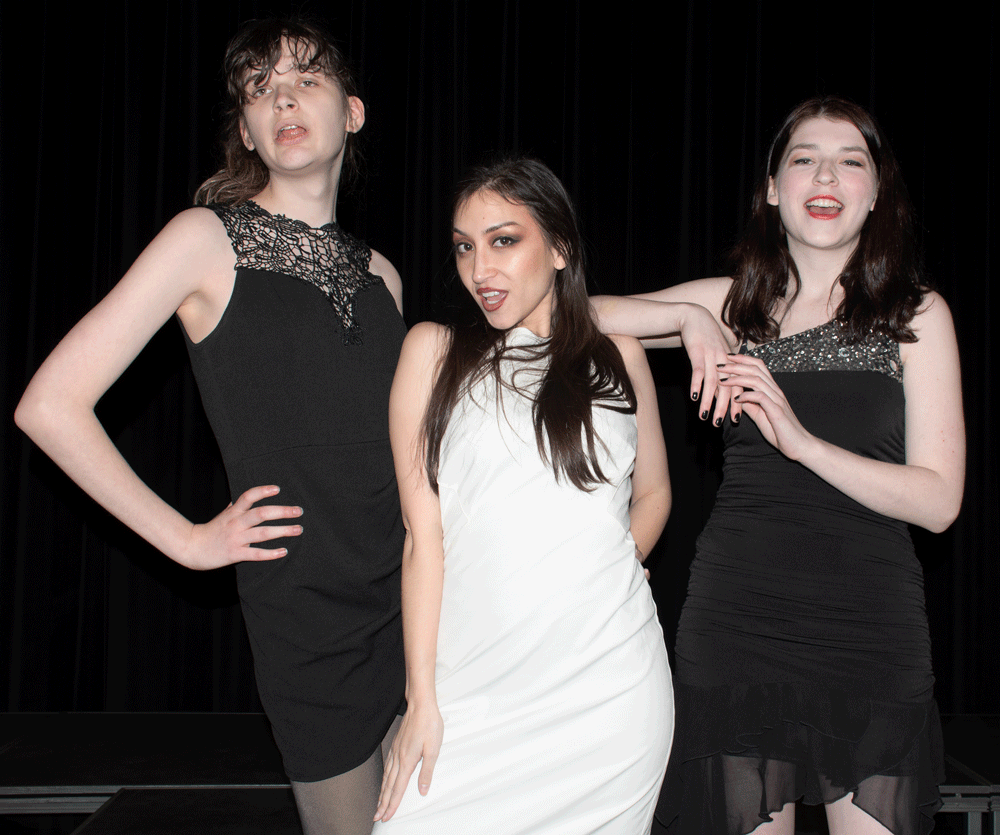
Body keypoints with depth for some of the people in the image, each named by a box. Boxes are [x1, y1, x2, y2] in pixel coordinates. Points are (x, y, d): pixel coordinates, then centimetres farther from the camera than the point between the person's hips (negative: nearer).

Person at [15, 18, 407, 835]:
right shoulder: (209, 239, -6)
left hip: (420, 594, 5)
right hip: (310, 618, -5)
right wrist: (187, 540, -9)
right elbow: (50, 405, -10)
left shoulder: (379, 274, 10)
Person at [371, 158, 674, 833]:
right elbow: (424, 533, -1)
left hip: (611, 682, 1)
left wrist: (599, 587, 6)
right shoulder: (434, 351, 3)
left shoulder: (618, 355, 9)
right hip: (476, 684, -1)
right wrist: (423, 699, -4)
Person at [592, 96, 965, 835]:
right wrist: (690, 322, -11)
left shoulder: (917, 315, 2)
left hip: (872, 633, -1)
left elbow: (938, 501, -5)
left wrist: (802, 440, -17)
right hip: (738, 625, 1)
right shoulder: (732, 304, 6)